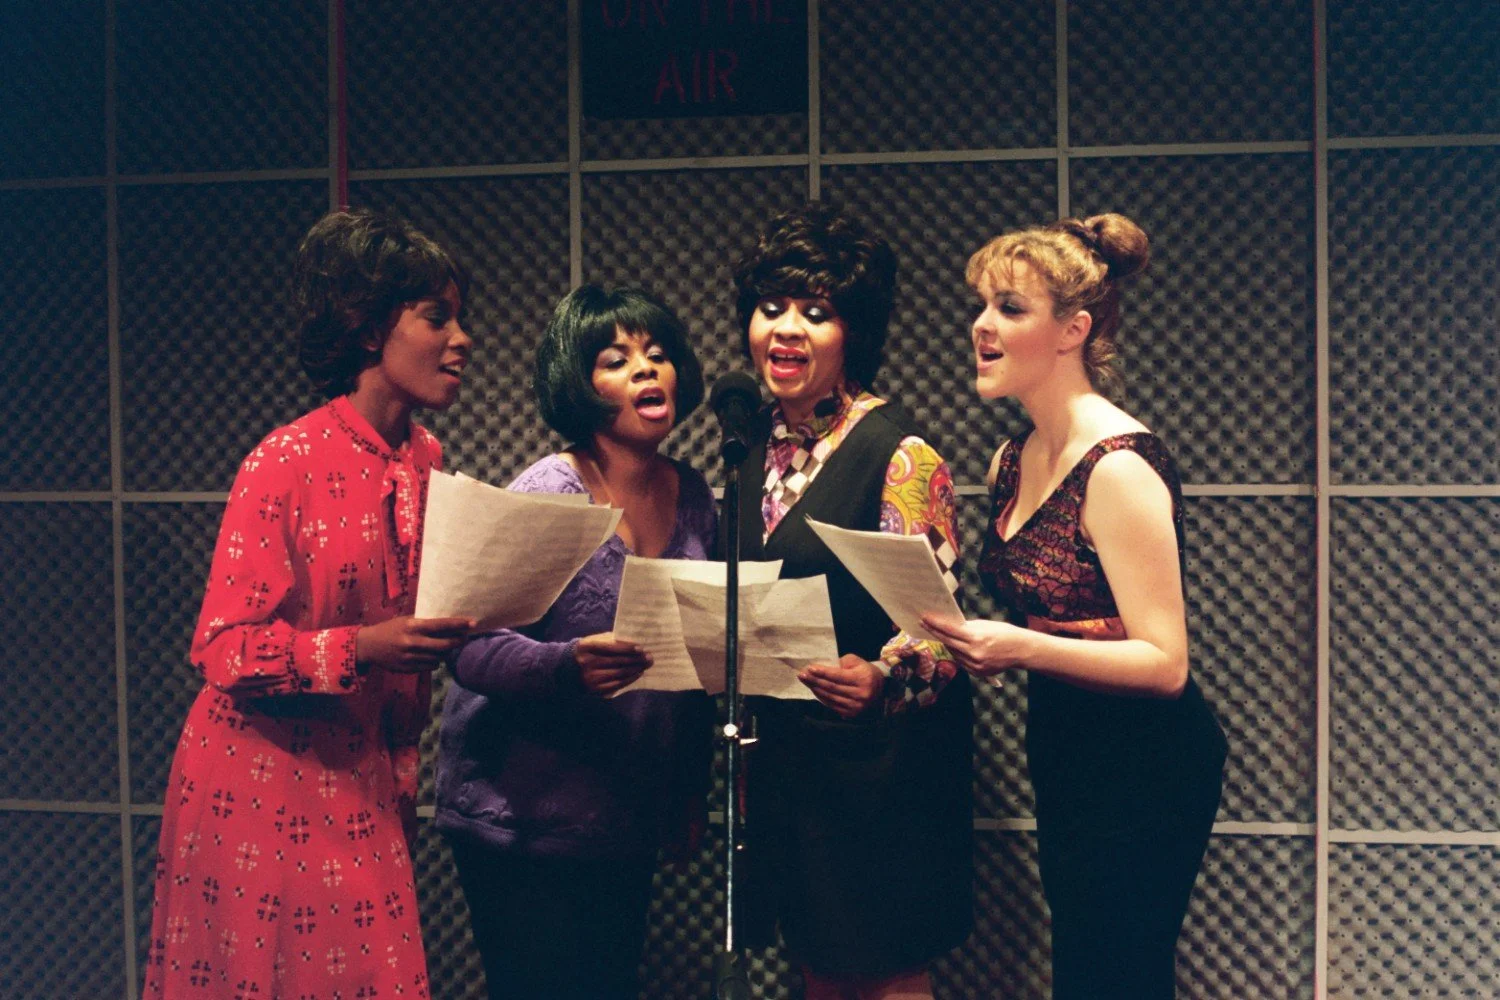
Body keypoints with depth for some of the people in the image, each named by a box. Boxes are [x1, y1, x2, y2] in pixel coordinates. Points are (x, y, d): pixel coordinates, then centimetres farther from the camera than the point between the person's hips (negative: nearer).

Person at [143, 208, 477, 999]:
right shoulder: (286, 464, -15)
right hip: (265, 784, -6)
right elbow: (223, 648, -18)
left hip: (364, 780, 6)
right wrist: (361, 650, -30)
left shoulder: (426, 462, 6)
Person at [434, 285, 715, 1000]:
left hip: (631, 824, 6)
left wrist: (692, 786, 13)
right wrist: (566, 666, -38)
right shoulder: (548, 496, -15)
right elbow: (474, 647, -20)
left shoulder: (692, 496, 4)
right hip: (522, 825, -6)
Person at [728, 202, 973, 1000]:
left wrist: (880, 679, -35)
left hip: (882, 767, -7)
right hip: (787, 759, 7)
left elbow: (936, 628, -17)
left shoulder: (899, 454, -14)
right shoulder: (763, 445, 8)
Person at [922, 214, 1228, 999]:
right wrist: (972, 642, 0)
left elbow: (1163, 663, -21)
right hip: (1064, 753, 9)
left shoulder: (1118, 466, -19)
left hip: (1143, 768, -9)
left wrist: (1024, 648, -32)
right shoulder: (1012, 463, 7)